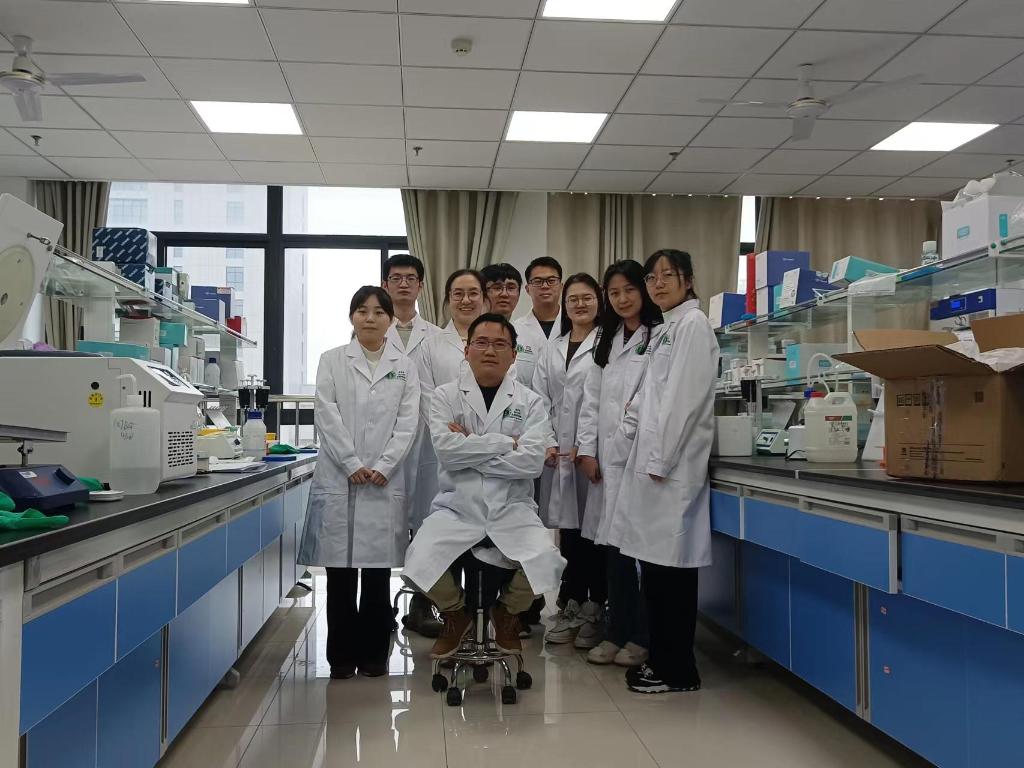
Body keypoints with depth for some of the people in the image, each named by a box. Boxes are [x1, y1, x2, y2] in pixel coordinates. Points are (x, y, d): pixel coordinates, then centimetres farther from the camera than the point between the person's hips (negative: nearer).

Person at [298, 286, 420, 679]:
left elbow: (407, 422, 2)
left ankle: (374, 653, 16)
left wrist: (383, 467, -10)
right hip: (338, 478, -1)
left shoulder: (405, 367, 10)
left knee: (378, 572, 5)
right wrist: (353, 465, -11)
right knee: (340, 571, 3)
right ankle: (342, 654, 14)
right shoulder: (331, 360, 7)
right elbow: (327, 416, -3)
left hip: (385, 481, 1)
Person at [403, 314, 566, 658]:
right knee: (419, 563, -25)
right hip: (457, 506, 0)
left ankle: (507, 612, 14)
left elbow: (532, 461, -10)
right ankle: (456, 613, 13)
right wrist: (506, 442, -10)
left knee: (545, 563, -24)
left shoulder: (529, 402, 5)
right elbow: (446, 450, -13)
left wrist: (469, 451, -10)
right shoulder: (445, 396, 3)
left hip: (512, 508, 1)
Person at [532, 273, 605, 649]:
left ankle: (595, 611, 12)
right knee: (567, 528, 9)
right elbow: (541, 399, 13)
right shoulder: (552, 350, 17)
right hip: (558, 453, 5)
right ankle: (570, 607, 19)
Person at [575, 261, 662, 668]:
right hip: (608, 454, 6)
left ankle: (641, 637, 10)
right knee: (614, 542, 8)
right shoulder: (606, 340, 19)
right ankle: (616, 632, 17)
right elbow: (591, 398, 15)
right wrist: (587, 449, 8)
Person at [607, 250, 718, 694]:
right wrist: (628, 434, 9)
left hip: (672, 464, -9)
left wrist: (661, 459, -16)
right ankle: (661, 659, 21)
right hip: (652, 457, 9)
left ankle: (678, 670, 6)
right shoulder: (666, 329, 20)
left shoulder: (692, 324, -7)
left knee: (670, 567, -4)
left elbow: (686, 397, -15)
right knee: (655, 565, 11)